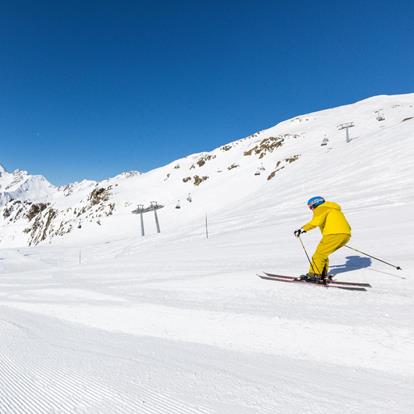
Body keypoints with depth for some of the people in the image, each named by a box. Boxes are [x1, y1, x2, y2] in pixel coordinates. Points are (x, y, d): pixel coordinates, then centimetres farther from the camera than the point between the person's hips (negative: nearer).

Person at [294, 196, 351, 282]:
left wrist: (302, 229, -21)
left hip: (334, 234, -9)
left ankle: (314, 275, -6)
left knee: (319, 254, -2)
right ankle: (323, 275, 16)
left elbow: (316, 221, -17)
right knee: (323, 254, 17)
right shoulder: (333, 209, 30)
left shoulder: (321, 209, 2)